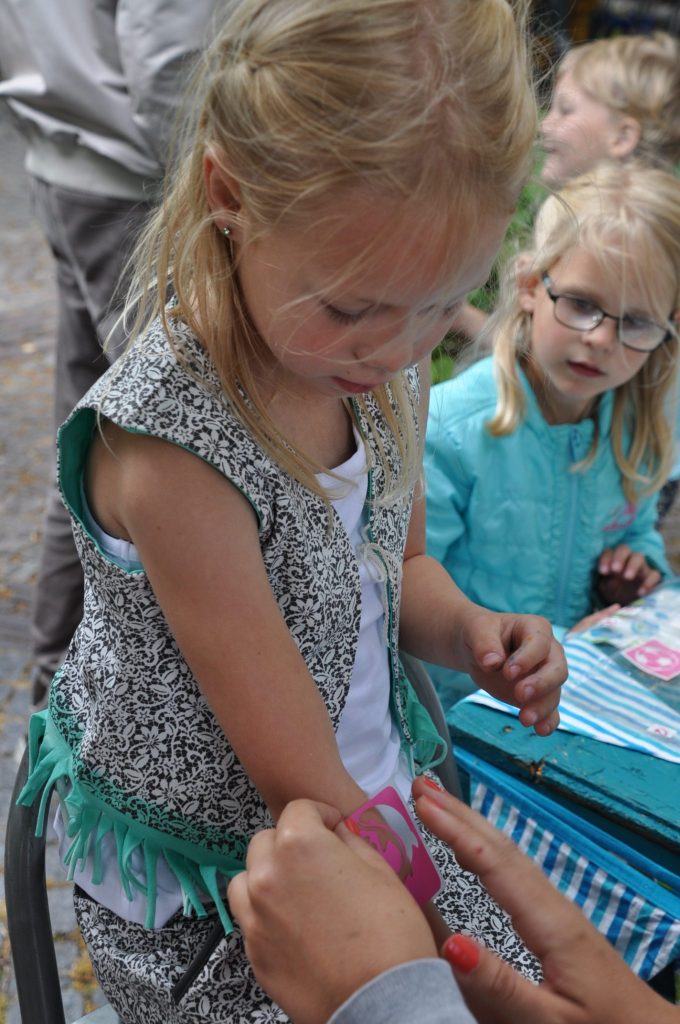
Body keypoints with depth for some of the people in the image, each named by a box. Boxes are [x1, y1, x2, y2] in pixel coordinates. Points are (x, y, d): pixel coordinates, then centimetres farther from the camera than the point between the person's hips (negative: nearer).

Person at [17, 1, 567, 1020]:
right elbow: (300, 788, -25)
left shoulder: (382, 364, -9)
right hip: (208, 881, -5)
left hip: (376, 803, 6)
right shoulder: (172, 449, -31)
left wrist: (469, 631, -12)